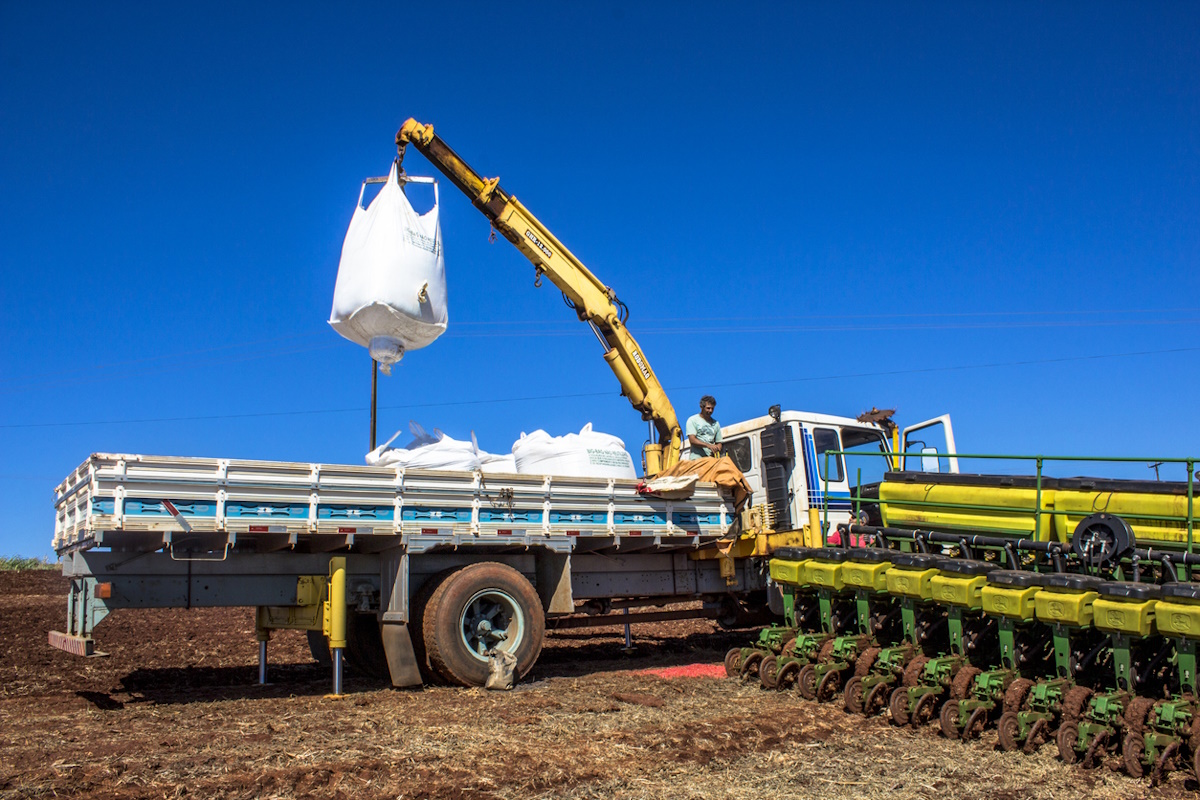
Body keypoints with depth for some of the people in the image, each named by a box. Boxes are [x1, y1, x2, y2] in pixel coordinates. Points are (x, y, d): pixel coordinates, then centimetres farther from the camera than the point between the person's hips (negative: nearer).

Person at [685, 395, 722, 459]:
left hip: (711, 459, 4)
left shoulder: (716, 423, 20)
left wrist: (716, 449, -4)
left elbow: (718, 442, 21)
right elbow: (692, 440, -6)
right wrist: (709, 446, -17)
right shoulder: (692, 420, 6)